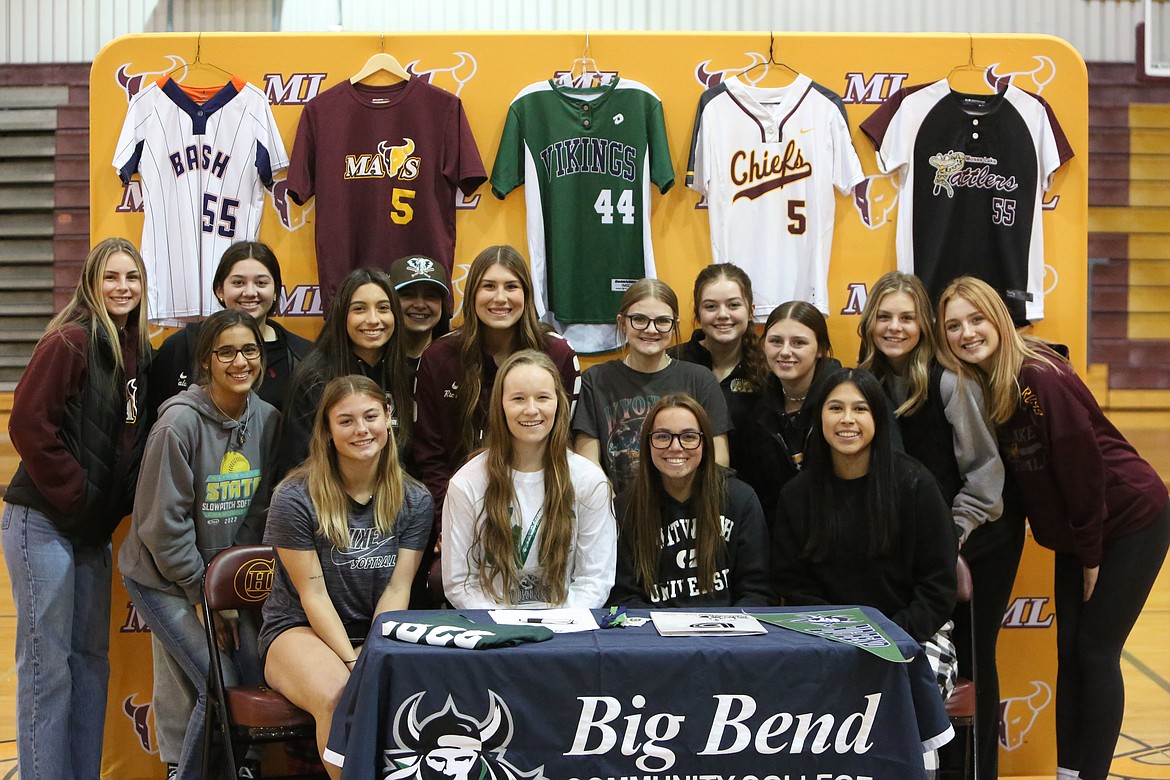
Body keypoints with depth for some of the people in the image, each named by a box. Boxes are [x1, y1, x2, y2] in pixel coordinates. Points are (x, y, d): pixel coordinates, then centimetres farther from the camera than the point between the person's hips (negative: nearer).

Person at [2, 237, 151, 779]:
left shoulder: (139, 353, 8)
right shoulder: (69, 342, -13)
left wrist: (114, 506, 4)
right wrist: (76, 493, -15)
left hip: (93, 529, 8)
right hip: (44, 523, -8)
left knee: (92, 658, 13)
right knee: (48, 663, -1)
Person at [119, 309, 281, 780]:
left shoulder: (267, 419, -3)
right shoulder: (180, 422, -19)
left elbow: (258, 508, 3)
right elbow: (162, 523, -17)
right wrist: (201, 594, -12)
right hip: (164, 578, -5)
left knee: (256, 674, -2)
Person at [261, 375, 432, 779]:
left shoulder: (414, 500, 3)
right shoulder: (295, 499, -9)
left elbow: (397, 588, -2)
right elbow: (314, 594, -10)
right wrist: (353, 664, -17)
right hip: (299, 629, -3)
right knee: (337, 696, -36)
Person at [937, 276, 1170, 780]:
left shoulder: (1041, 378, -25)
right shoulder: (973, 389, -4)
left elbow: (1082, 468, -22)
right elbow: (1005, 475, 2)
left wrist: (1091, 554, -14)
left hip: (1129, 520, -7)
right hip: (1076, 533, 7)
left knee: (1095, 651, -2)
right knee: (1069, 650, 8)